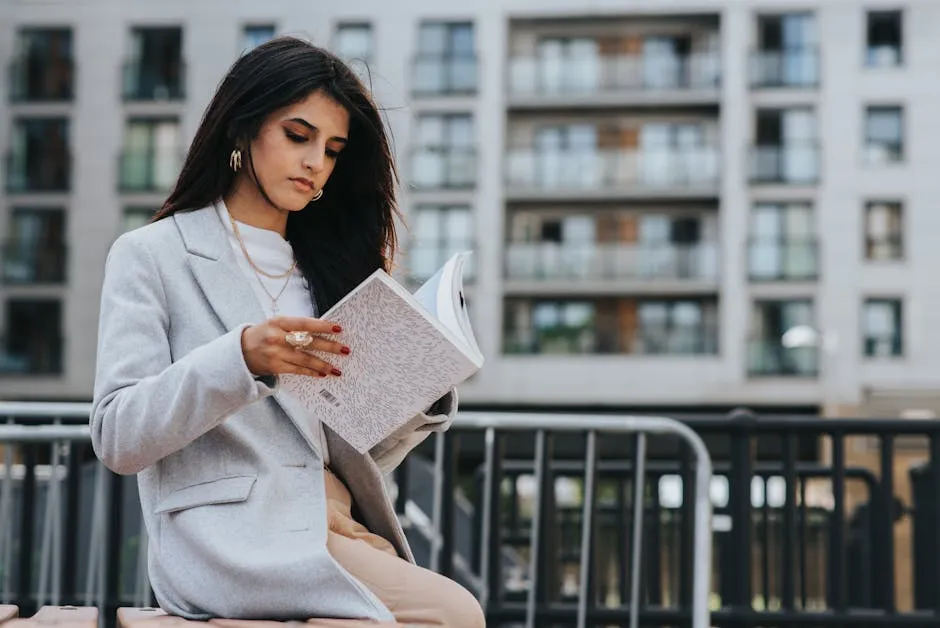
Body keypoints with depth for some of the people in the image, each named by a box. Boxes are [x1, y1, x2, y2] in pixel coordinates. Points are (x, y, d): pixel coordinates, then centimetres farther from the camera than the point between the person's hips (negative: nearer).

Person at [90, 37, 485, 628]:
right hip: (232, 537, -5)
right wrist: (240, 360, -21)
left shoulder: (320, 271, 22)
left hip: (338, 531, 5)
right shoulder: (152, 256, 6)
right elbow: (116, 438, -6)